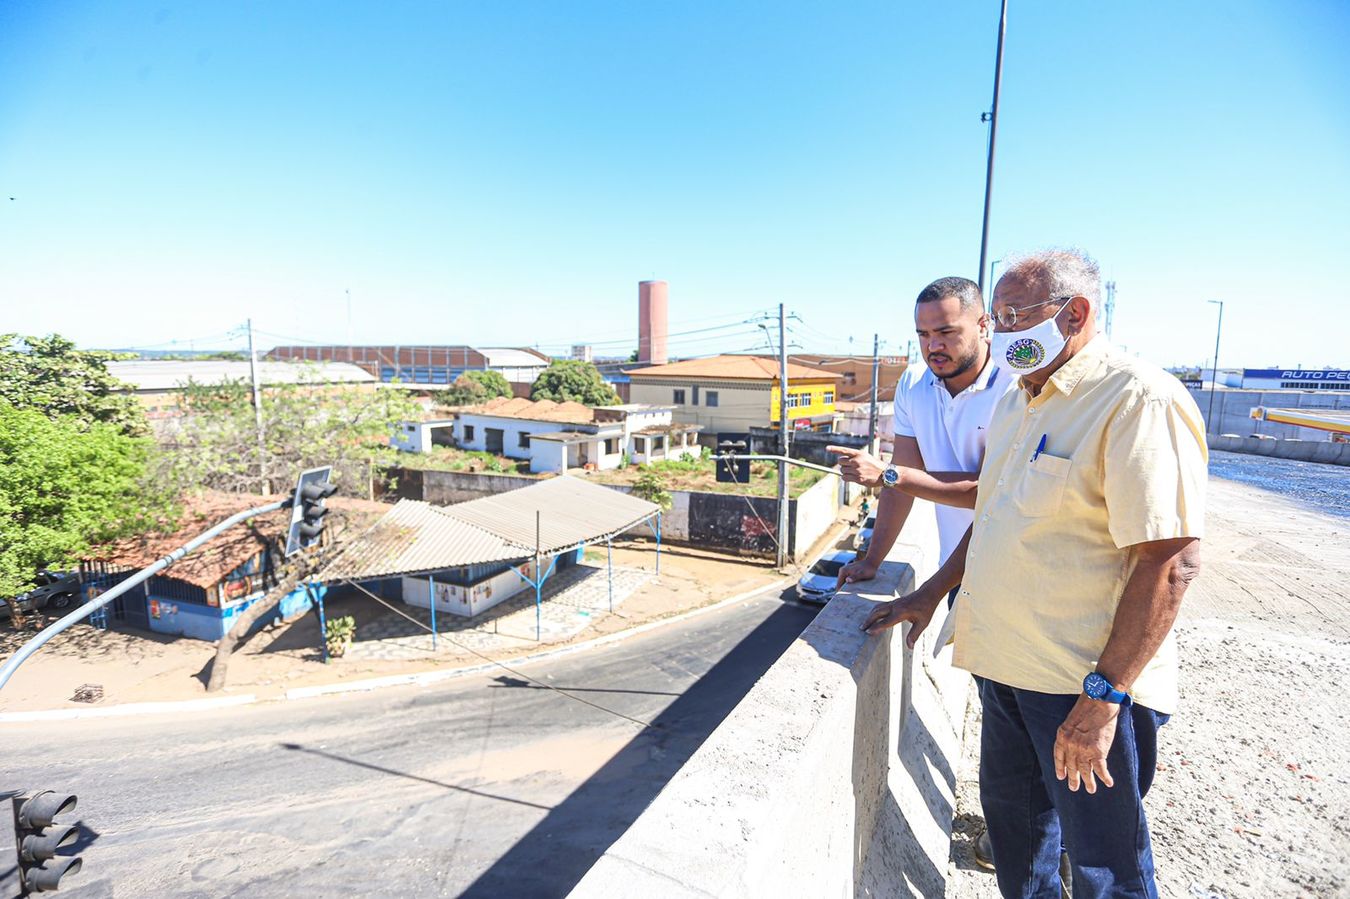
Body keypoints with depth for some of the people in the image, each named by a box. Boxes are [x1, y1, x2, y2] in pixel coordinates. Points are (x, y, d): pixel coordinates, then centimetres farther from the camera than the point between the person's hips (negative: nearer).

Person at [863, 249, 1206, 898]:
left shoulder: (1138, 399, -17)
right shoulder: (1017, 403, 10)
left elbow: (1171, 560, -22)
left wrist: (1103, 694, -22)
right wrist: (930, 595, 17)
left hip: (1089, 680, -7)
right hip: (1005, 662, 8)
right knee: (1012, 816, 23)